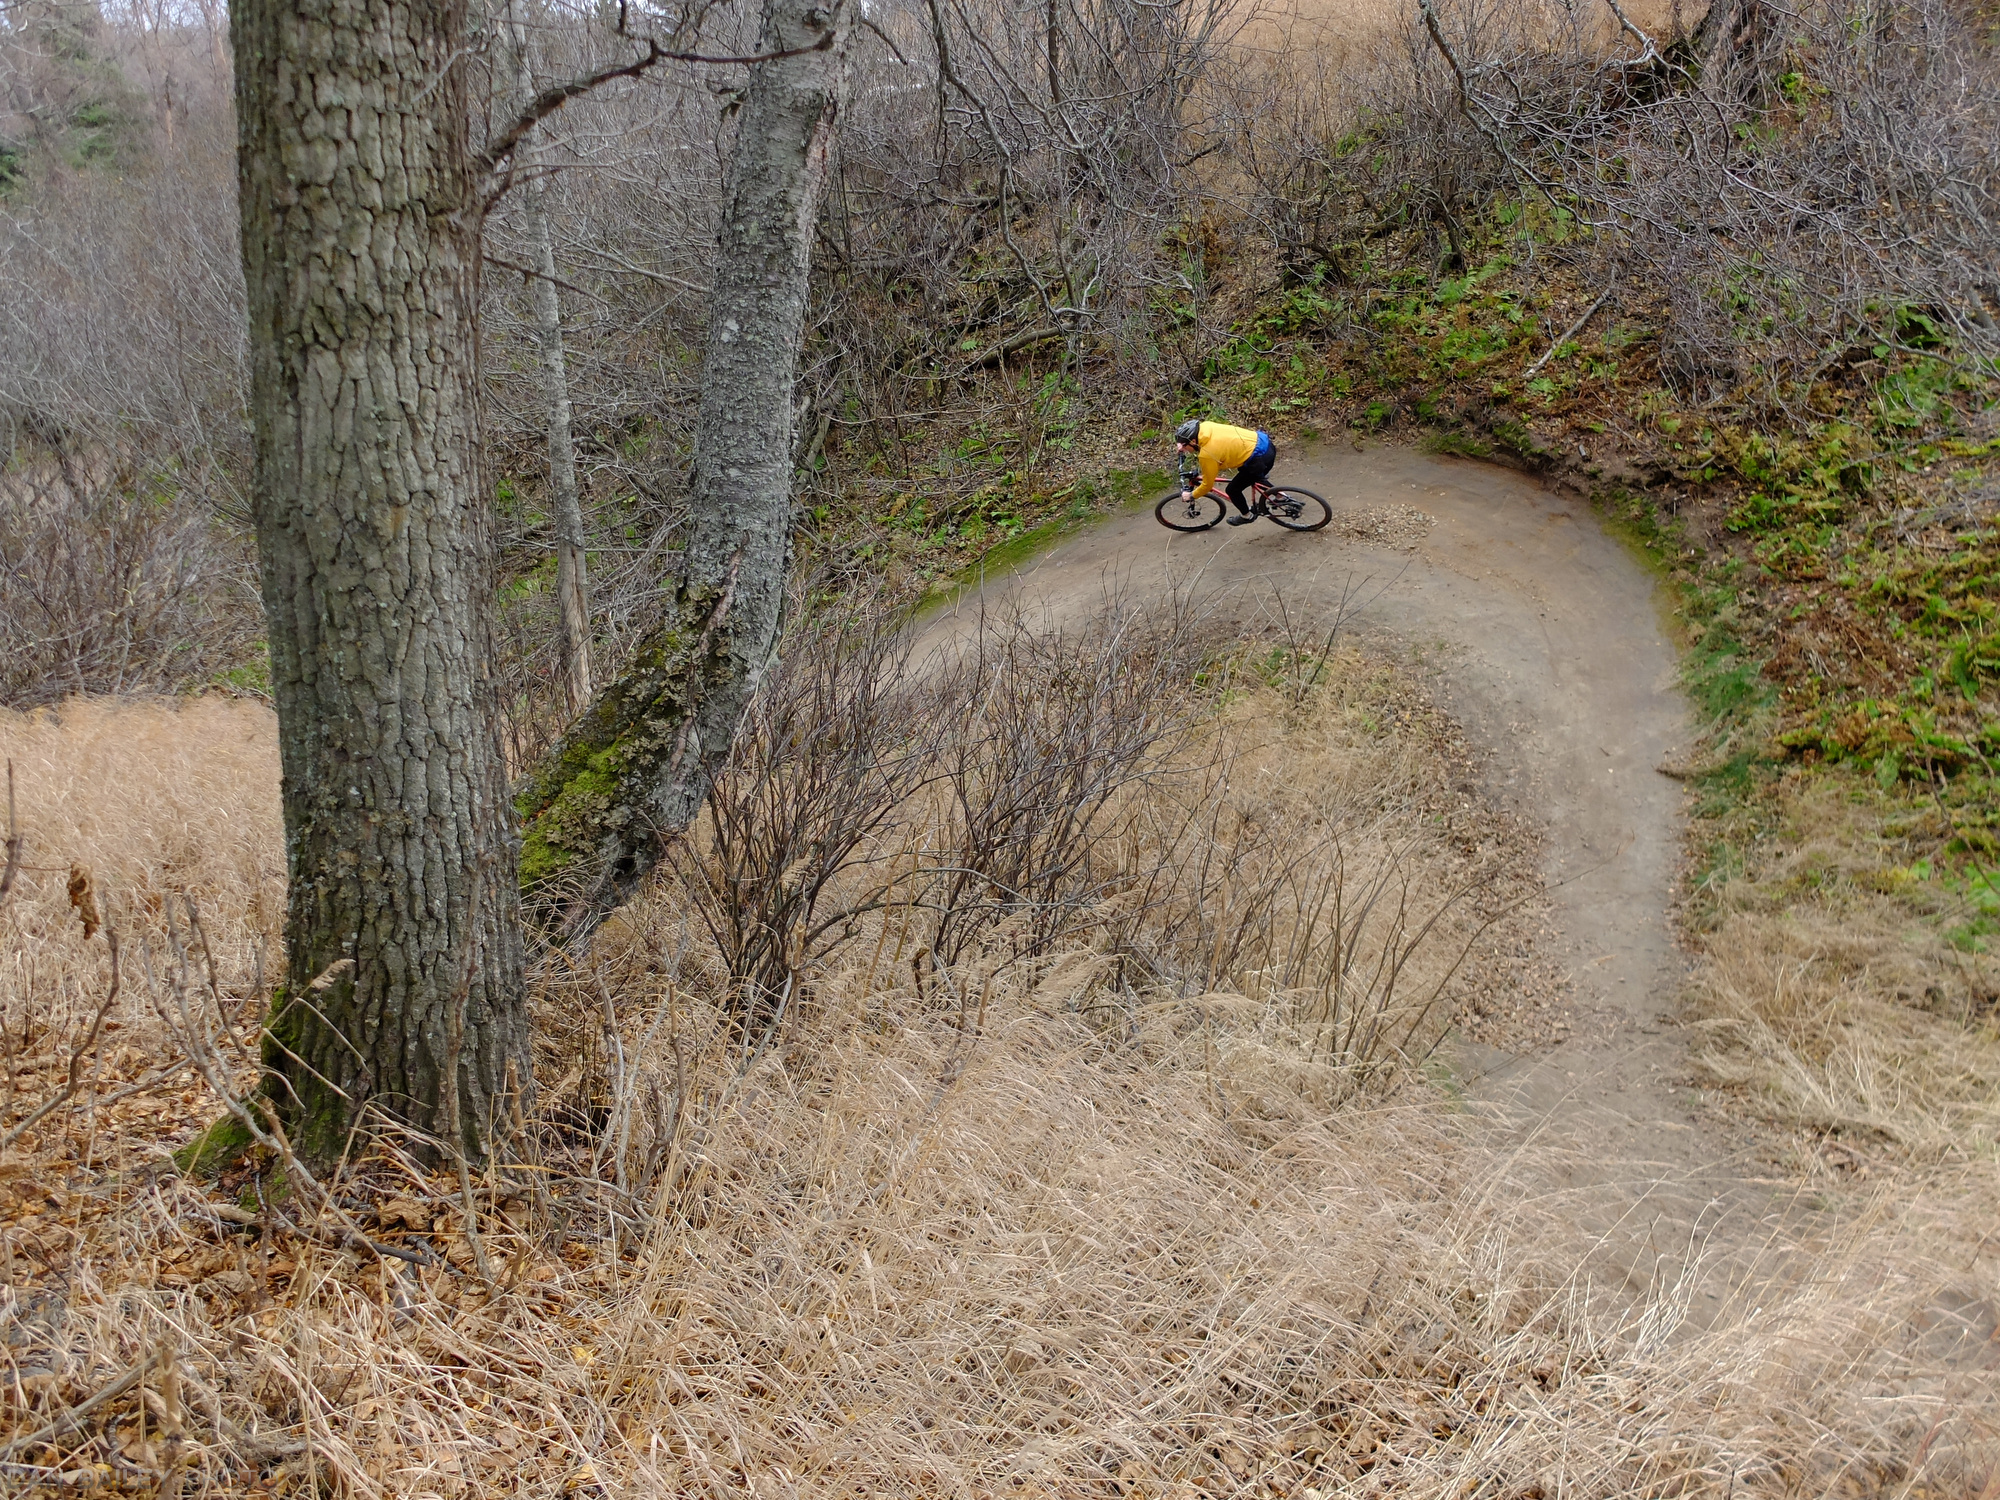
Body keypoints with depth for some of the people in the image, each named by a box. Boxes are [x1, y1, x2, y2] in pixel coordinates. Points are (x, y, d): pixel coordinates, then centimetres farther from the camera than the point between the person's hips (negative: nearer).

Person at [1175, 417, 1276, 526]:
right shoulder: (1205, 426, -4)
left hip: (1261, 459, -8)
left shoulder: (1207, 455, -22)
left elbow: (1208, 485, -7)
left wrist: (1191, 496, 10)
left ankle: (1247, 515, 31)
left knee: (1232, 490, 11)